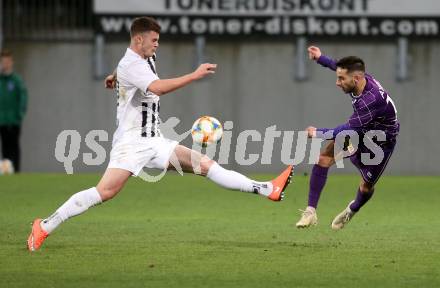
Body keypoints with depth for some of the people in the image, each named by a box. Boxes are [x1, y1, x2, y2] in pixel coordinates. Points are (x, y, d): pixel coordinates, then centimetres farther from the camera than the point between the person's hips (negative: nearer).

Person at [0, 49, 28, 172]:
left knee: (13, 145, -4)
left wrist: (20, 113, -14)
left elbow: (23, 96, -8)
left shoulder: (17, 80, -4)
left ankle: (15, 168, -4)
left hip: (14, 121, -4)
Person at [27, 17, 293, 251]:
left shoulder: (147, 60, 14)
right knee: (106, 192, -21)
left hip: (154, 141, 9)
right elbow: (157, 88, -34)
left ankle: (268, 190, -3)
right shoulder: (131, 64, -16)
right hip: (131, 142, -9)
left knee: (206, 165, 1)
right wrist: (194, 76, -33)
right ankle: (45, 227, -16)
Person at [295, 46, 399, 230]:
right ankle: (311, 211, -5)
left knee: (366, 187, 6)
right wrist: (320, 58, 20)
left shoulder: (373, 99, -41)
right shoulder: (360, 79, -17)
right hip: (359, 131, 7)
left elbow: (350, 129, -35)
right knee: (323, 159, -11)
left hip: (381, 144, -7)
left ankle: (353, 210, 43)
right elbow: (344, 68, 11)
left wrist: (319, 133, -25)